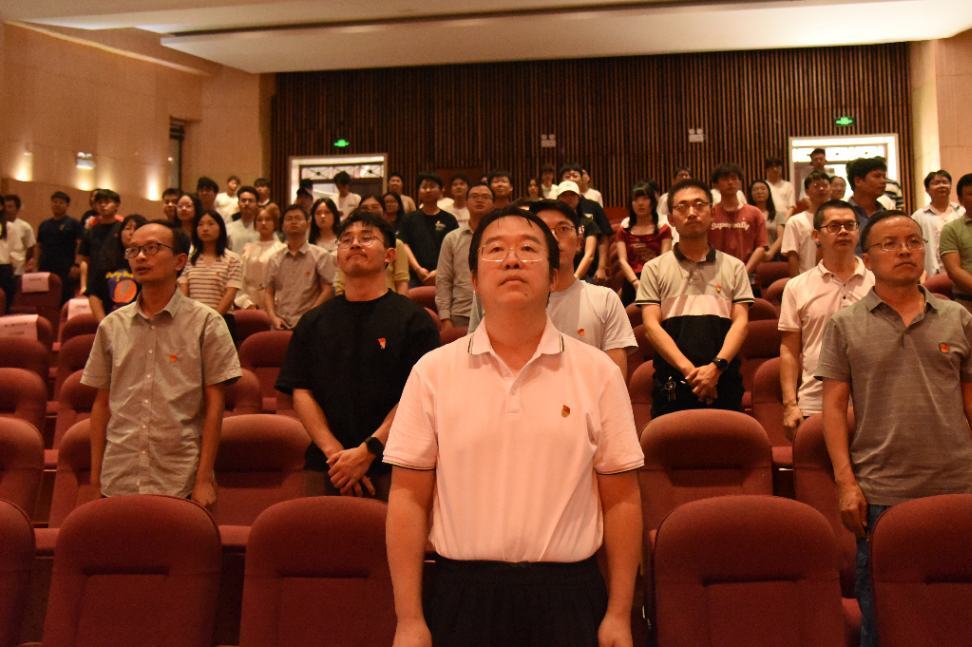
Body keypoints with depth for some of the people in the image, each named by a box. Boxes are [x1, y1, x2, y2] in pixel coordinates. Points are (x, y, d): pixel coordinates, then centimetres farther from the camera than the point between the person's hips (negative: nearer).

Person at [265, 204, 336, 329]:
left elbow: (328, 290, -3)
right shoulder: (275, 259, 14)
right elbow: (268, 292, 13)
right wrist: (273, 317, -4)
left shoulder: (320, 256, 2)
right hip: (280, 325, 4)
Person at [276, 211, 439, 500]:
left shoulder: (413, 320, 1)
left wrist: (367, 451, -15)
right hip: (325, 469, 3)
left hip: (391, 469, -3)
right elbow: (301, 392, 6)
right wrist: (334, 451, -8)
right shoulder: (313, 323, 12)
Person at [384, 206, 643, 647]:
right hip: (463, 594, 0)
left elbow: (620, 500, 2)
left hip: (568, 595, 0)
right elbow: (409, 499, -1)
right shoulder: (432, 373, -1)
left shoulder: (598, 373, 0)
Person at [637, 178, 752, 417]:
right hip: (671, 386, -1)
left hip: (723, 382, 1)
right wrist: (688, 369, -13)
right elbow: (651, 326, 0)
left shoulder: (734, 267, 13)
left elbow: (740, 322, 4)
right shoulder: (655, 269, 10)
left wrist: (716, 366, -13)